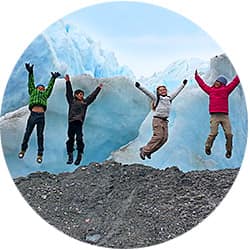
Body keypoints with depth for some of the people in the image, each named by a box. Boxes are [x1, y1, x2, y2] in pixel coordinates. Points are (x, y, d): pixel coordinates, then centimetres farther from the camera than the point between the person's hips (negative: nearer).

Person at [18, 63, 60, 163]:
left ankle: (40, 154, 2)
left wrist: (53, 78, 26)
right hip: (33, 114, -1)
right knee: (27, 133, 3)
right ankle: (23, 149, 18)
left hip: (41, 116, 1)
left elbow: (50, 86, 28)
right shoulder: (33, 91, 23)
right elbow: (31, 83, 17)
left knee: (40, 135, 1)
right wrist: (30, 73, 11)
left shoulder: (45, 94, 26)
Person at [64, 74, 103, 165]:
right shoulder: (72, 101, 16)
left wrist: (98, 88, 31)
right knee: (70, 139, 0)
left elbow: (92, 96, 25)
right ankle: (70, 156, 6)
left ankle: (79, 155, -3)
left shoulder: (85, 102, 19)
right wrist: (68, 82, 10)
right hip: (71, 122, 0)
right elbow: (69, 92, 13)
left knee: (79, 139, -10)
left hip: (79, 123, 0)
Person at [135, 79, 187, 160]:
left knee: (164, 138, -4)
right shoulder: (156, 98, 1)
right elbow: (147, 92, -10)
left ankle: (148, 151, 4)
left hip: (165, 121, 6)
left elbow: (176, 92, 27)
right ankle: (144, 150, -6)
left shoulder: (169, 98, 15)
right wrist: (139, 86, -22)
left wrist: (183, 84, 36)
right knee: (158, 136, -15)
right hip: (157, 119, -6)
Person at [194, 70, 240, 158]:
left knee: (229, 134, -4)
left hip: (224, 115, 2)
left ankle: (228, 150, 8)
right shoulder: (211, 90, 15)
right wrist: (196, 76, 30)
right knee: (213, 133, -10)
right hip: (214, 115, -1)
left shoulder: (226, 90, 15)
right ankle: (207, 148, 10)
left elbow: (235, 82, 18)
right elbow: (202, 84, 25)